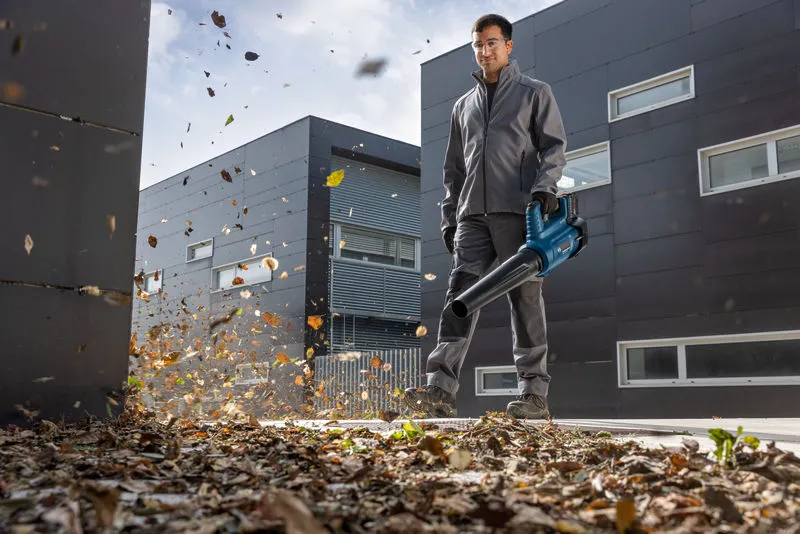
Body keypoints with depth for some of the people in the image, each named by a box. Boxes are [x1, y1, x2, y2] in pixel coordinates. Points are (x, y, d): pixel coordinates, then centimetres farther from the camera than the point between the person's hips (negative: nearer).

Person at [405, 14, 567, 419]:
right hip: (473, 215, 4)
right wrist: (449, 217, 14)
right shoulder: (464, 105, 24)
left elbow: (554, 146, 1)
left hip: (518, 213, -3)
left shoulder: (535, 93, 12)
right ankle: (440, 390, -16)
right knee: (461, 292, -9)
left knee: (525, 297, -4)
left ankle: (533, 393, 1)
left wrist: (544, 186, -17)